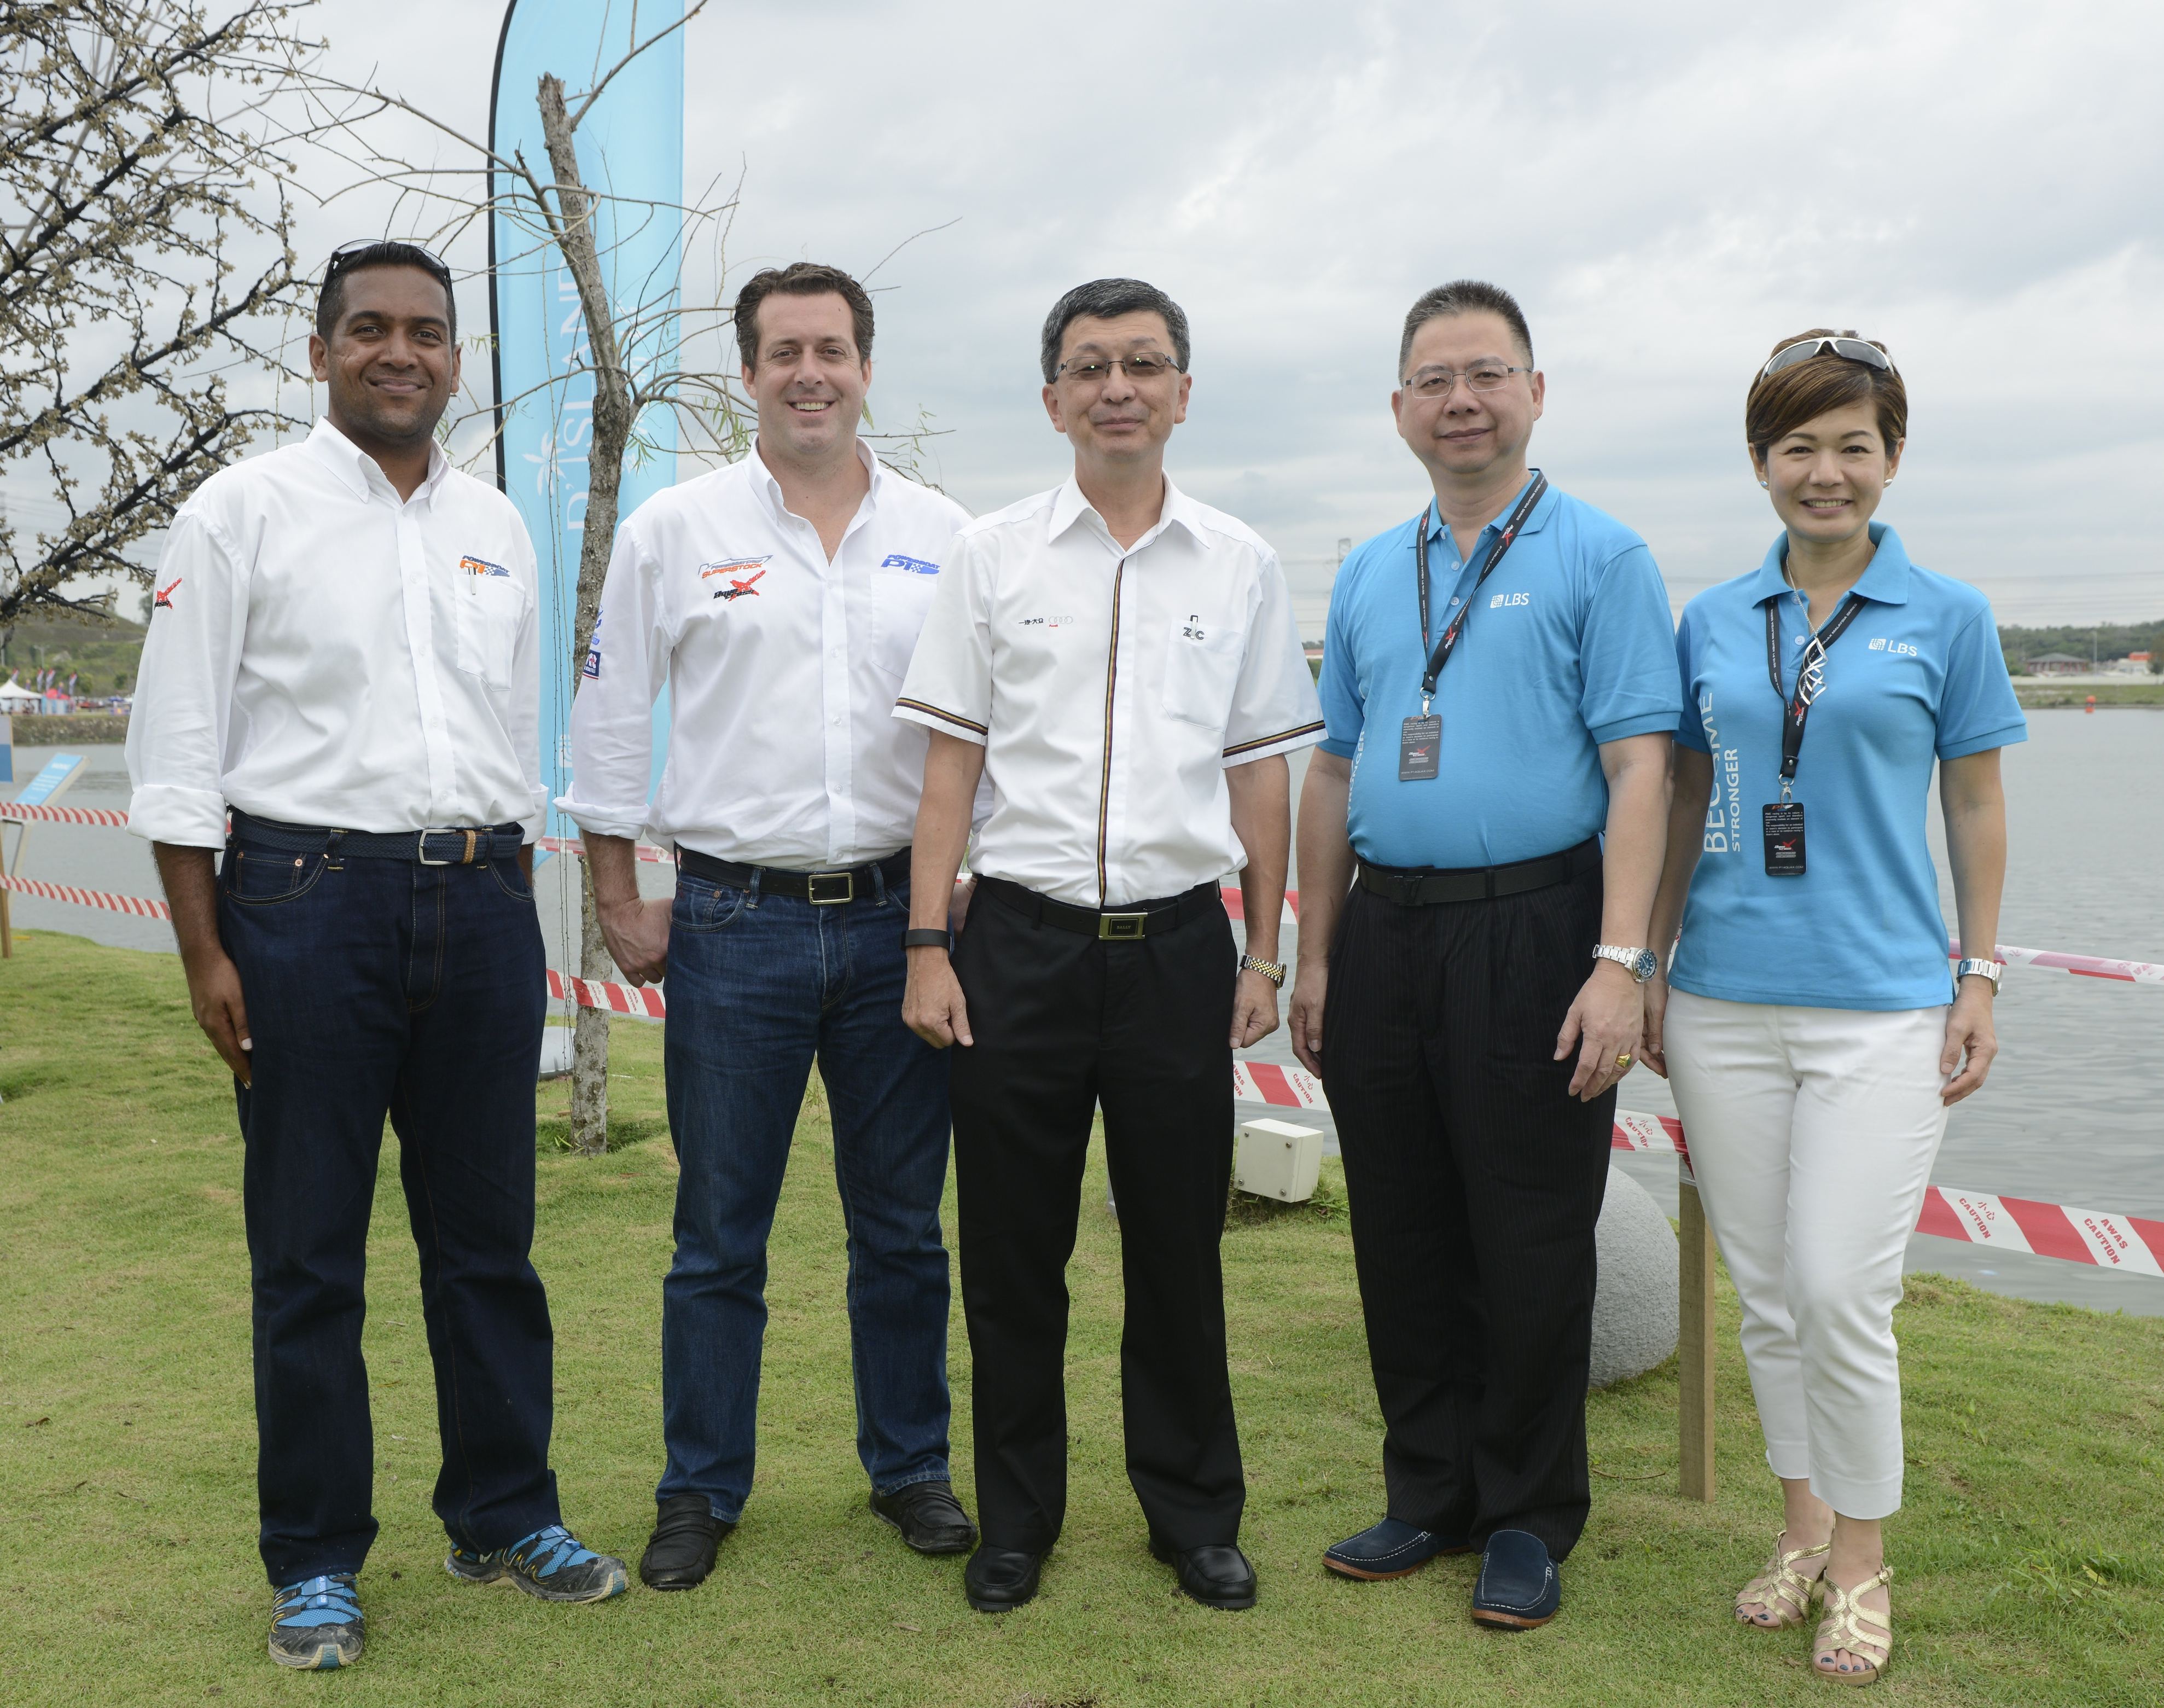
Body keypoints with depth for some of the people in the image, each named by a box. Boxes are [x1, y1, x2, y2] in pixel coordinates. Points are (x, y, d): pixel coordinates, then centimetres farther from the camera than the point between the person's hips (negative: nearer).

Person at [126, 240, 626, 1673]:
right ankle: (317, 1564, 18)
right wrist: (206, 952, -10)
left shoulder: (496, 529, 13)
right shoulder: (245, 512, -1)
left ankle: (507, 1517, 26)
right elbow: (180, 751, -4)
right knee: (309, 1253, 5)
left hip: (479, 901, 4)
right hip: (309, 896, -4)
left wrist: (511, 912, 14)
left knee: (489, 1234, 11)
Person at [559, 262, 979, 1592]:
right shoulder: (674, 531, 2)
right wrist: (621, 904, 3)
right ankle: (701, 1490, 21)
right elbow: (610, 722, 6)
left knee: (903, 1224, 11)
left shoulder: (946, 536, 6)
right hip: (735, 924, -1)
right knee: (719, 1232, 6)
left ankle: (913, 1467, 27)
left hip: (898, 920, 2)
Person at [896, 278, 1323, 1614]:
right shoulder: (993, 555, 4)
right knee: (1013, 1251, 7)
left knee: (1180, 1247, 9)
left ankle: (1197, 1514, 26)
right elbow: (951, 759, 4)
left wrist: (1264, 954, 6)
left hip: (1179, 942, 1)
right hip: (1023, 941, 0)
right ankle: (1018, 1519, 23)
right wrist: (928, 947, -3)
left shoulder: (1241, 566, 7)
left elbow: (1264, 771, 10)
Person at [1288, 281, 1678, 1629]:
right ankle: (1430, 1496, 26)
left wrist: (1619, 964, -17)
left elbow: (1638, 769, -9)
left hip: (1529, 936, -5)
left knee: (1532, 1249, 2)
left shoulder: (1601, 557, -1)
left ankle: (1530, 1521, 18)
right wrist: (1316, 958, 12)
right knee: (1404, 1241, 11)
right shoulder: (1368, 577, 15)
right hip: (1385, 936, 5)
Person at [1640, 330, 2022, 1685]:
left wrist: (1980, 980, 1)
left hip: (1882, 1004, -3)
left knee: (1843, 1293, -7)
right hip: (1727, 1000, 3)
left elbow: (1977, 810, 5)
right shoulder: (1713, 623, 8)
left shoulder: (1947, 618, 2)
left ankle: (1862, 1558, 14)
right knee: (1767, 1293, 10)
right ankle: (1804, 1520, 29)